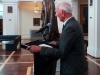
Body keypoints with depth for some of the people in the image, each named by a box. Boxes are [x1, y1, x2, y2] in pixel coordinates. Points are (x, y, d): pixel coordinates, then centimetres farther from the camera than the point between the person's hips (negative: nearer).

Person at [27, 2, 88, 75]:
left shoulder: (71, 27, -26)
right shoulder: (73, 23, 5)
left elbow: (61, 52, -26)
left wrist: (40, 49, -23)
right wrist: (57, 43, 23)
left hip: (73, 68, -9)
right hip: (75, 65, 9)